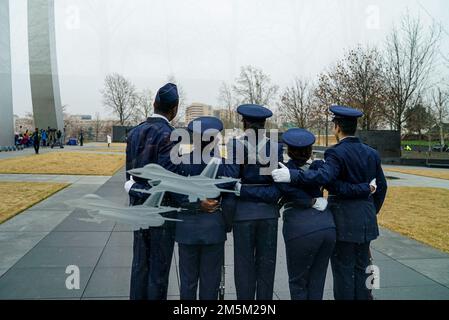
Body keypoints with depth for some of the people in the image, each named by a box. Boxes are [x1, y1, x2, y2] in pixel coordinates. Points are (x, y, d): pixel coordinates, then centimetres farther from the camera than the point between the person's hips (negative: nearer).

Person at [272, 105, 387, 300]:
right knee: (361, 268, 16)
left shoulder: (337, 153, -15)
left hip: (344, 221, -7)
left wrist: (292, 175, -36)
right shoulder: (371, 153, 8)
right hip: (366, 221, 7)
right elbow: (382, 187, 13)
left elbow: (324, 176, -34)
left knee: (343, 270, 4)